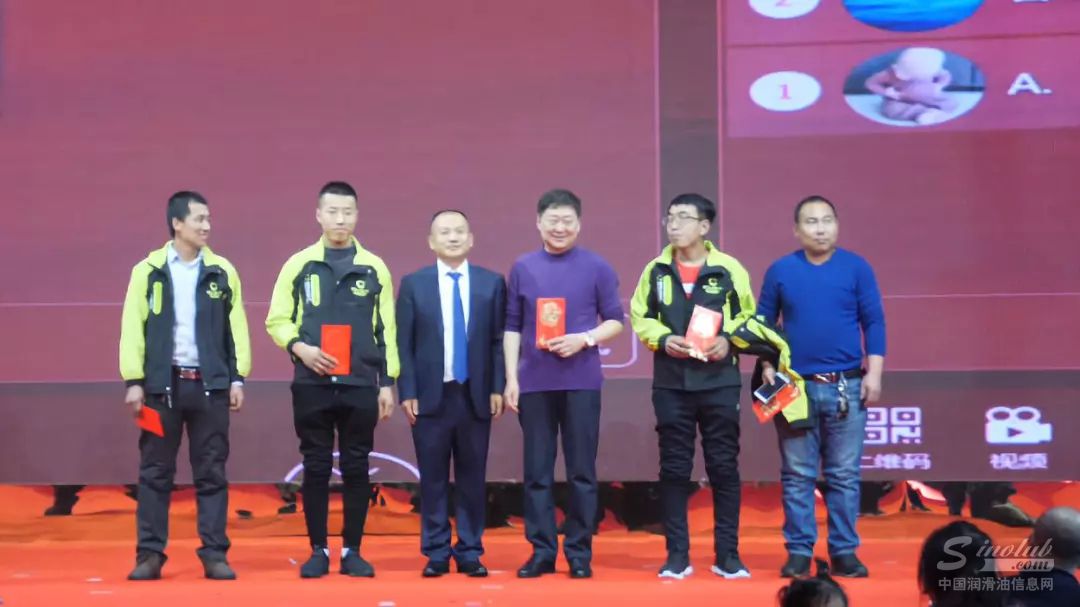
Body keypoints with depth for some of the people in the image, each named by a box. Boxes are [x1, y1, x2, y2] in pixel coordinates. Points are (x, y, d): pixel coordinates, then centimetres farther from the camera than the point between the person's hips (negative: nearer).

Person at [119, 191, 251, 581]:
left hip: (210, 384, 1)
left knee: (211, 473, 4)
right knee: (155, 472, 3)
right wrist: (134, 381, -6)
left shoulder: (222, 271, 6)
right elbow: (133, 328, -1)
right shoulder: (148, 271, 1)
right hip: (163, 383, -1)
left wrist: (237, 378, 1)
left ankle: (214, 553, 8)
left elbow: (235, 328, 6)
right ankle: (150, 554, 10)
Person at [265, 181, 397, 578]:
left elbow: (386, 330, 7)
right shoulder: (299, 265, 5)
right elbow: (277, 321, 6)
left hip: (360, 386, 0)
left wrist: (387, 382, 4)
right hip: (312, 385, 0)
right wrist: (300, 348, -12)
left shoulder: (374, 268, 6)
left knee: (356, 469, 4)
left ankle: (352, 551, 13)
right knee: (316, 468, 4)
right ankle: (318, 551, 12)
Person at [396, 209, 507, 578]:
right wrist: (407, 392, -5)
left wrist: (497, 388, -2)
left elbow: (499, 340, 5)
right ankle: (436, 553, 11)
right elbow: (403, 343, 2)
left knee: (472, 479, 5)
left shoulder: (492, 283, 6)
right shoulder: (413, 284, 4)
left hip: (475, 396, 1)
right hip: (431, 395, -1)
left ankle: (470, 552, 13)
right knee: (433, 479, 3)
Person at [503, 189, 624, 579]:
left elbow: (615, 321, 5)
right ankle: (542, 551, 11)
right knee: (537, 471, 4)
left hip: (581, 382, -1)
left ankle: (579, 552, 11)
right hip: (534, 383, 1)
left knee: (581, 471, 2)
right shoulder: (522, 268, 7)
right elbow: (512, 326, 9)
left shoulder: (597, 267, 2)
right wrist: (511, 378, 3)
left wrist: (584, 339, -13)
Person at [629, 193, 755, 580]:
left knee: (724, 467, 2)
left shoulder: (729, 269, -1)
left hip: (720, 382, -1)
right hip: (671, 383, 2)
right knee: (674, 469, 4)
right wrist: (664, 339, -8)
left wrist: (728, 339, -12)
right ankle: (677, 555, 12)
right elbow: (640, 318, 10)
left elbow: (749, 317, 6)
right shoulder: (656, 270, 5)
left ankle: (727, 554, 11)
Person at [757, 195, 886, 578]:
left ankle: (844, 551, 11)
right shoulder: (780, 271, 3)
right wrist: (768, 368, -3)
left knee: (844, 475, 4)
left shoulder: (857, 268, 2)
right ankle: (799, 551, 10)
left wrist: (874, 372, -5)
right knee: (797, 475, 4)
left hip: (846, 386, 0)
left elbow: (874, 322, 2)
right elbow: (763, 324, 7)